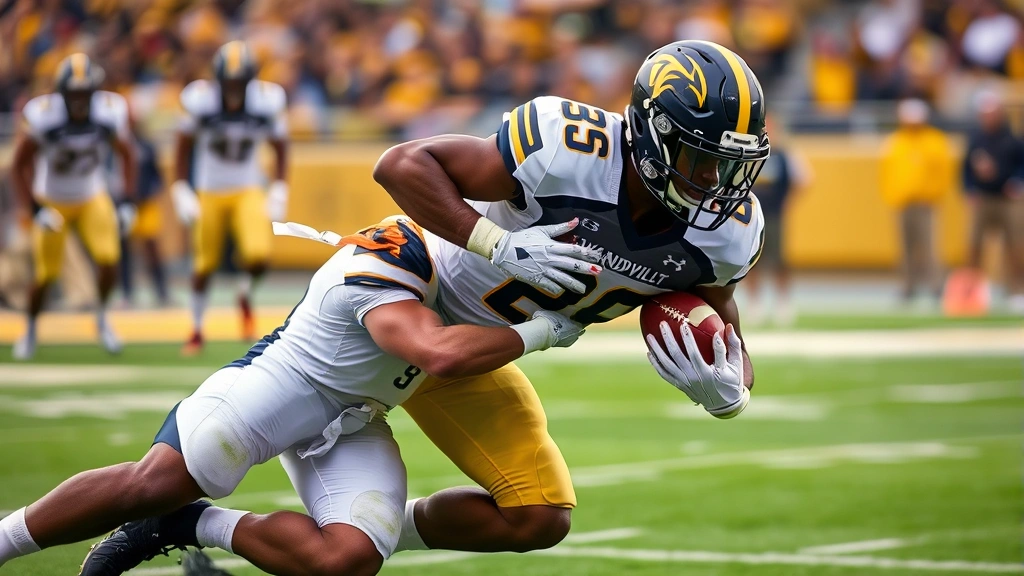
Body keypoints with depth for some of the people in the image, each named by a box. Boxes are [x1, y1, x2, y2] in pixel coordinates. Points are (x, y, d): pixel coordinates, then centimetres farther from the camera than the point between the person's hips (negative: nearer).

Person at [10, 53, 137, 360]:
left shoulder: (109, 115, -18)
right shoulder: (43, 118, -26)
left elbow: (126, 154, 1)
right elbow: (20, 164, -14)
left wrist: (128, 200, -6)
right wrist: (34, 210, -18)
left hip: (92, 200, 2)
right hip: (52, 203, -2)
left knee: (109, 260, -16)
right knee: (46, 274, 0)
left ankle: (102, 318, 12)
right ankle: (31, 330, 28)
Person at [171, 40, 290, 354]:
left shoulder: (267, 103, -15)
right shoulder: (200, 102, -18)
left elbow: (280, 147, 1)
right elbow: (184, 147, -3)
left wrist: (279, 192, -6)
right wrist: (181, 192, -8)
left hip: (248, 191, 0)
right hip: (210, 193, 0)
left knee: (258, 257, -20)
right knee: (205, 264, 8)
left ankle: (246, 295, 15)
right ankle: (197, 330, 30)